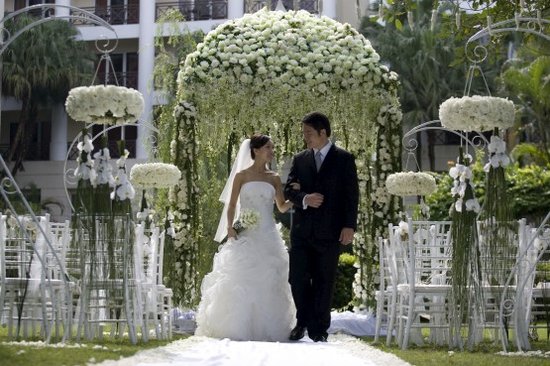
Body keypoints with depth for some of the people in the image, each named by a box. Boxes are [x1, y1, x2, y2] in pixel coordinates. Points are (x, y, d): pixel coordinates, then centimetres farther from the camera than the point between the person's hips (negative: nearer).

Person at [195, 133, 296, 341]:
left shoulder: (274, 178, 11)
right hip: (244, 235, -2)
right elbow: (231, 206, 3)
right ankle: (238, 329, -1)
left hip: (267, 236, 2)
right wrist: (230, 226, -14)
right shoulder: (241, 176, 4)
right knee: (240, 281, -5)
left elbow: (282, 207, 14)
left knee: (267, 282, -2)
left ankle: (266, 329, 2)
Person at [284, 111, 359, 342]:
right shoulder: (299, 159, 11)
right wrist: (304, 199, -14)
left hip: (329, 231, -3)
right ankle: (303, 322, 19)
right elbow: (289, 190, 8)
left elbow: (352, 195, -2)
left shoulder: (344, 159, 1)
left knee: (324, 282, 3)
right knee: (298, 279, 1)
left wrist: (349, 226, -10)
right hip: (302, 229, 3)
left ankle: (319, 329, 11)